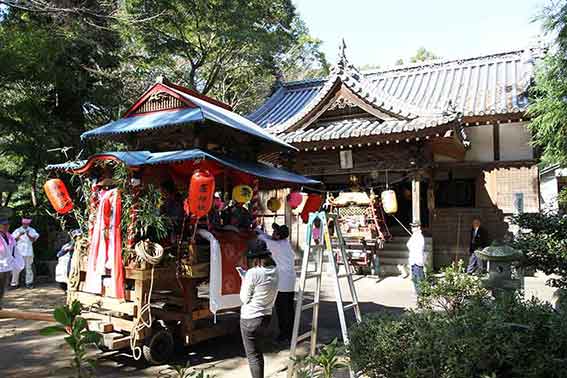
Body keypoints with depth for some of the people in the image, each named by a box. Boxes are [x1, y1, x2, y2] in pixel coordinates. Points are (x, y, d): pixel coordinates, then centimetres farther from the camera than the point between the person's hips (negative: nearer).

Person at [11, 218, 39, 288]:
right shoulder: (17, 230, 8)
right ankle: (14, 283, 6)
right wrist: (19, 235, -13)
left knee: (29, 268, 2)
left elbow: (34, 239, -3)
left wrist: (28, 235, -19)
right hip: (19, 251, 0)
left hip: (28, 252, 0)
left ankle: (29, 283, 9)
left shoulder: (32, 231, 8)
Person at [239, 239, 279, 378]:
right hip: (267, 317, 7)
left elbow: (244, 298, -12)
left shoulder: (253, 273, -21)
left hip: (250, 319, -7)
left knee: (253, 355, 6)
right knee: (258, 353, 23)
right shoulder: (274, 271, 0)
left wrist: (244, 280, 0)